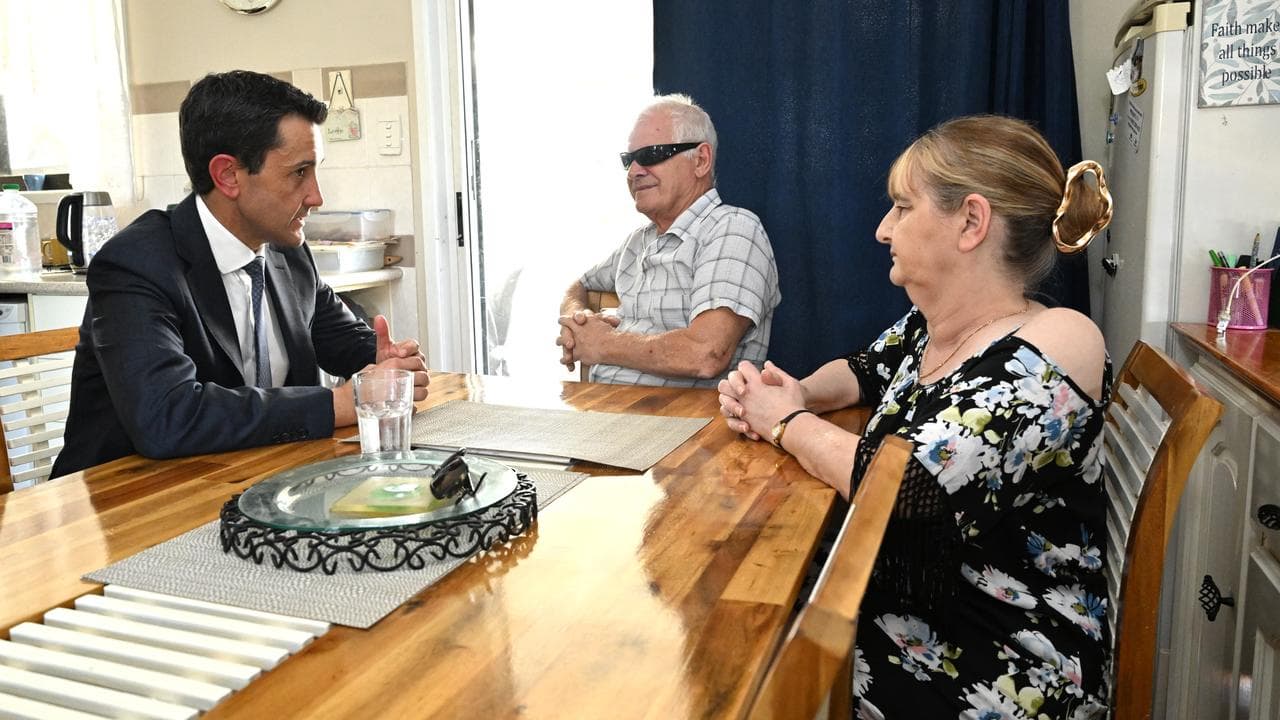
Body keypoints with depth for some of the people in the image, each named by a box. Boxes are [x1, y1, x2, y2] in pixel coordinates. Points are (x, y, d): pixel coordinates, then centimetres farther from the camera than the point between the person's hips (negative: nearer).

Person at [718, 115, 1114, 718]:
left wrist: (787, 422, -12)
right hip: (895, 614, 7)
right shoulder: (929, 325, 2)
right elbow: (865, 370, 22)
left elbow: (899, 486, -31)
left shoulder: (1055, 346, -22)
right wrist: (794, 394, -1)